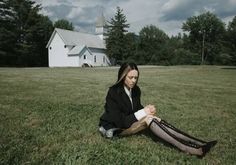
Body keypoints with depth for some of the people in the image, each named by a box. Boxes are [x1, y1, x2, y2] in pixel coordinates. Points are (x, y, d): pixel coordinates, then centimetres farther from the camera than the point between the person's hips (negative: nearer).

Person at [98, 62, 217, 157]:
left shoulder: (136, 90, -2)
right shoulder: (113, 92, -23)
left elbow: (137, 108, 6)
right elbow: (119, 120, -26)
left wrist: (146, 109, -17)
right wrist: (143, 113, -26)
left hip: (129, 121, 6)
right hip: (114, 127, -6)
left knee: (153, 118, -23)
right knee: (148, 119, -30)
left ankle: (198, 144, -29)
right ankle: (187, 149, -38)